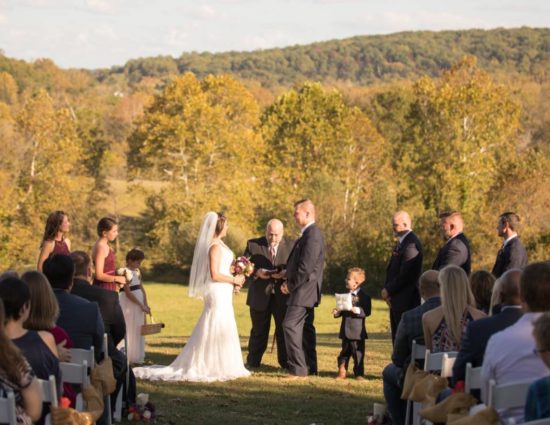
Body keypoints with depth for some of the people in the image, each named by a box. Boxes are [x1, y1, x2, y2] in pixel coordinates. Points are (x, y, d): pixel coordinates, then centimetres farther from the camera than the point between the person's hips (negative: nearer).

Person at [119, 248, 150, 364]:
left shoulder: (137, 272, 10)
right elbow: (128, 293, -18)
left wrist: (145, 304, 2)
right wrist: (141, 305, -16)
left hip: (139, 304, 8)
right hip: (129, 305, -8)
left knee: (138, 330, 11)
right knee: (129, 330, -4)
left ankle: (136, 356, 18)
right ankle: (127, 356, 1)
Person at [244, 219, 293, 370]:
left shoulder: (291, 246, 0)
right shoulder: (253, 245, 0)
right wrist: (256, 272, -19)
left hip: (283, 296, 0)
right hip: (260, 295, 0)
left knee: (284, 330, 4)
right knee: (259, 331, 10)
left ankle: (286, 362, 13)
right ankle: (252, 362, 19)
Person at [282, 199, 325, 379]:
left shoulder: (312, 235, -18)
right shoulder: (311, 233, 14)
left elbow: (306, 266, -23)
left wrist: (291, 285, -14)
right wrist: (289, 274, 10)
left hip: (304, 290, -11)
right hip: (306, 291, 11)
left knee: (291, 325, -14)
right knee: (305, 328, 15)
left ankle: (298, 369, -15)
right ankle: (310, 368, 21)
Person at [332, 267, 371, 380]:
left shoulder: (364, 296, -8)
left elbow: (367, 311, -14)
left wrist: (357, 310, -28)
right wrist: (337, 312, -1)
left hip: (357, 331, -6)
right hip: (345, 330, 6)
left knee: (358, 352, 0)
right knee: (344, 351, 12)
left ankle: (359, 373, 8)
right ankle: (342, 372, 19)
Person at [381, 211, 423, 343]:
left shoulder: (411, 245, -17)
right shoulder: (401, 242, 15)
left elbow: (405, 275, -22)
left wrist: (388, 290, -12)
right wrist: (387, 289, 6)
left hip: (406, 301, -10)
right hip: (396, 301, 10)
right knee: (397, 338, 13)